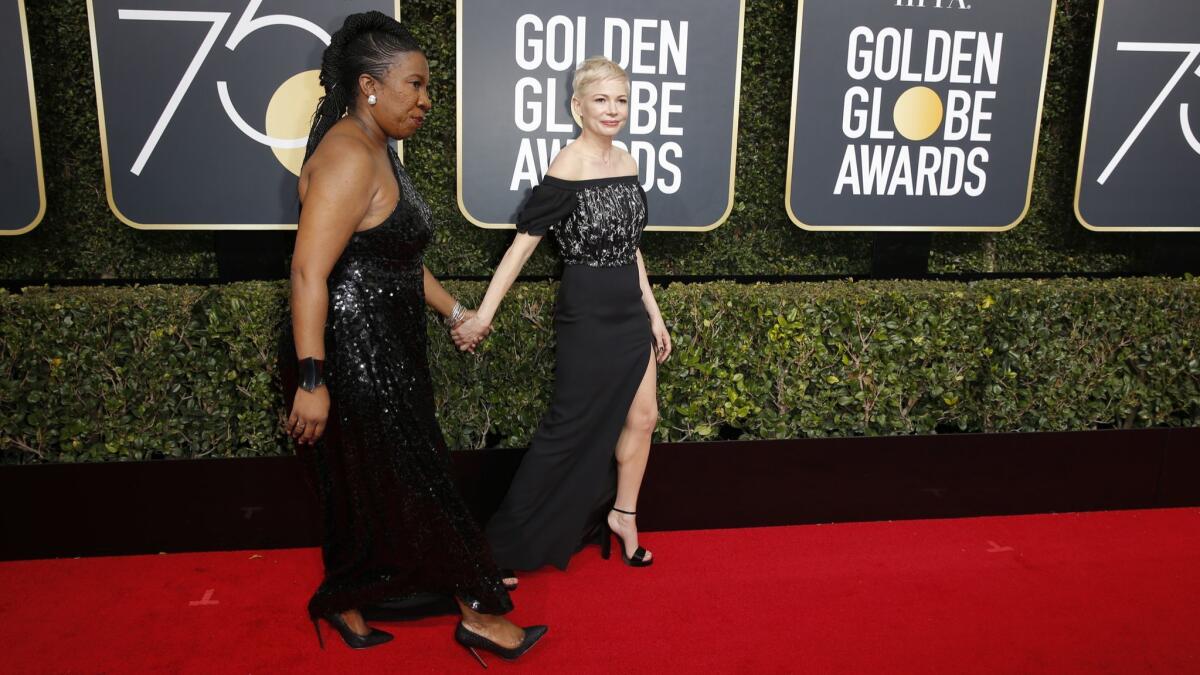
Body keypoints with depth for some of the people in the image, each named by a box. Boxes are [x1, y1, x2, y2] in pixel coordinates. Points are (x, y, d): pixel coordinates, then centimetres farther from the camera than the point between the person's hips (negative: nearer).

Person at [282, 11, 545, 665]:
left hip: (388, 352, 10)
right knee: (416, 486, 2)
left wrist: (453, 309, 24)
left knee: (367, 485, 19)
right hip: (355, 357, -10)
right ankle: (478, 611, 16)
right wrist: (312, 381, -27)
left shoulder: (378, 151, 12)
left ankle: (343, 601, 37)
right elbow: (309, 273, -26)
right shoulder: (348, 156, -20)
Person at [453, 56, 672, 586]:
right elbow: (523, 243, -17)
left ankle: (623, 515, 32)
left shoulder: (627, 163, 6)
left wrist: (653, 314, 15)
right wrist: (483, 314, -20)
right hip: (586, 314, -7)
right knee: (569, 430, 0)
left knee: (641, 417, 12)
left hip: (629, 311, 7)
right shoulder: (566, 170, -16)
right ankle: (504, 546, 13)